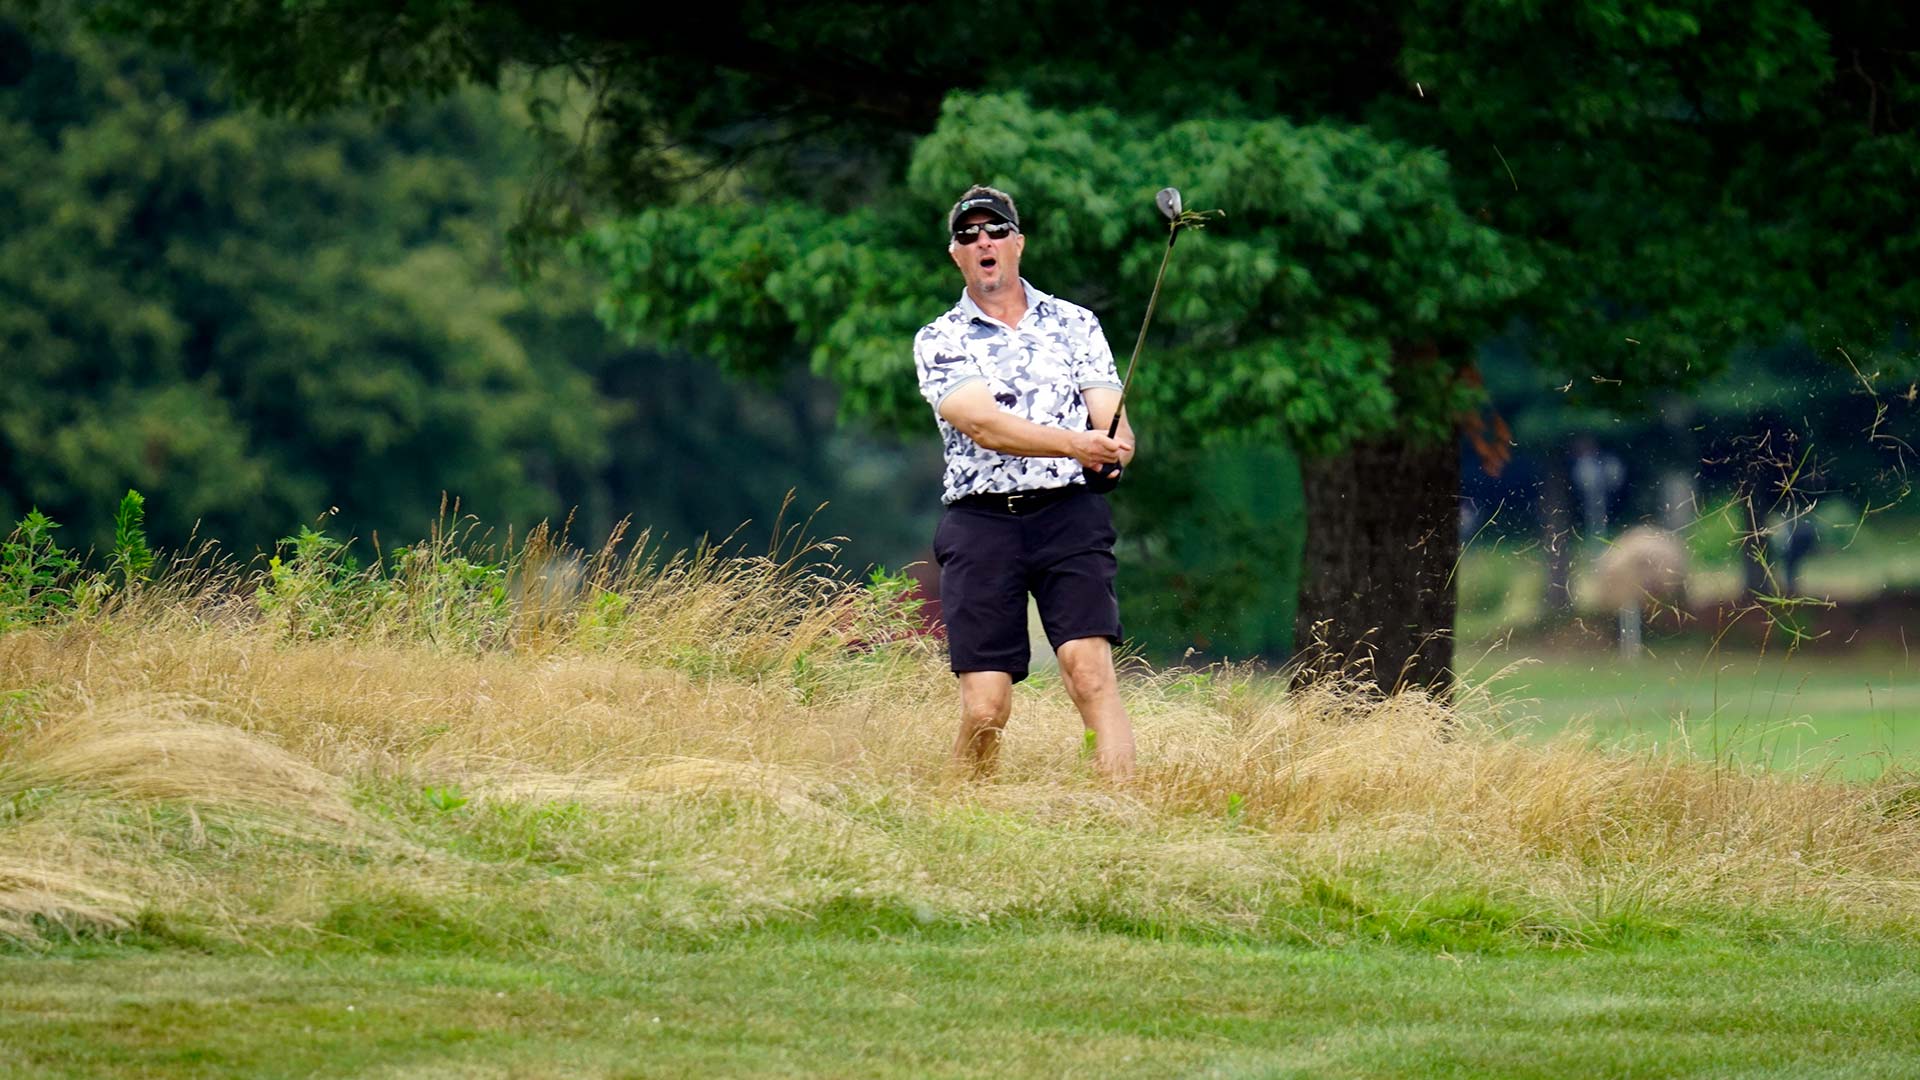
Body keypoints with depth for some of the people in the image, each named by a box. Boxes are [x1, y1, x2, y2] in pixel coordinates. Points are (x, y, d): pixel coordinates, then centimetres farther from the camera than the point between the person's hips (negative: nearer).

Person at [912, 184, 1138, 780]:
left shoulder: (1076, 324, 14)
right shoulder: (939, 341, 7)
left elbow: (1113, 423, 6)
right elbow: (982, 423, -10)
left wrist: (1114, 447, -20)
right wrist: (1077, 444, -23)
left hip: (1068, 513, 1)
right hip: (982, 524, 0)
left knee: (1090, 669, -18)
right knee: (984, 707, -7)